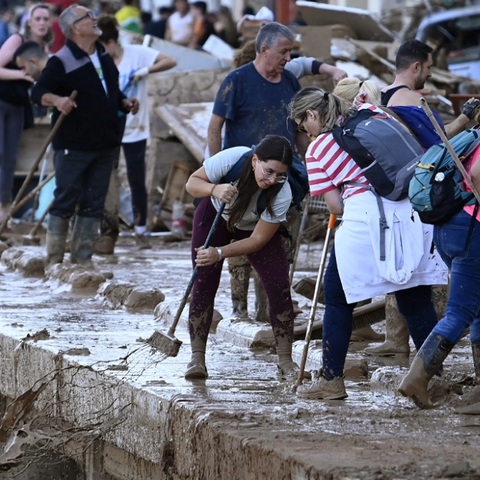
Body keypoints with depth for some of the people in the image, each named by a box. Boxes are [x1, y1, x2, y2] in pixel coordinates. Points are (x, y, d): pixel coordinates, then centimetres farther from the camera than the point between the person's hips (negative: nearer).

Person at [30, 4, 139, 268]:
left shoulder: (105, 57, 14)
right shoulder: (61, 61, -10)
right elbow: (38, 92, -15)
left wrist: (125, 103, 6)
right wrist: (57, 100, -34)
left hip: (105, 144, 7)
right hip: (73, 145, -7)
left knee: (93, 205, 8)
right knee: (65, 201, -3)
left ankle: (82, 258, 13)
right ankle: (54, 260, 2)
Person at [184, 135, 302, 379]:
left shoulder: (282, 194, -34)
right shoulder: (231, 159, -36)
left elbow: (258, 239, -28)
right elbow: (192, 182, -22)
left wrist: (219, 253, -39)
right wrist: (214, 189, -44)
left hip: (256, 227, 0)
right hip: (215, 216, 0)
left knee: (279, 286, -12)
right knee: (204, 284, -11)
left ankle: (285, 359, 0)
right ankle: (197, 357, -6)